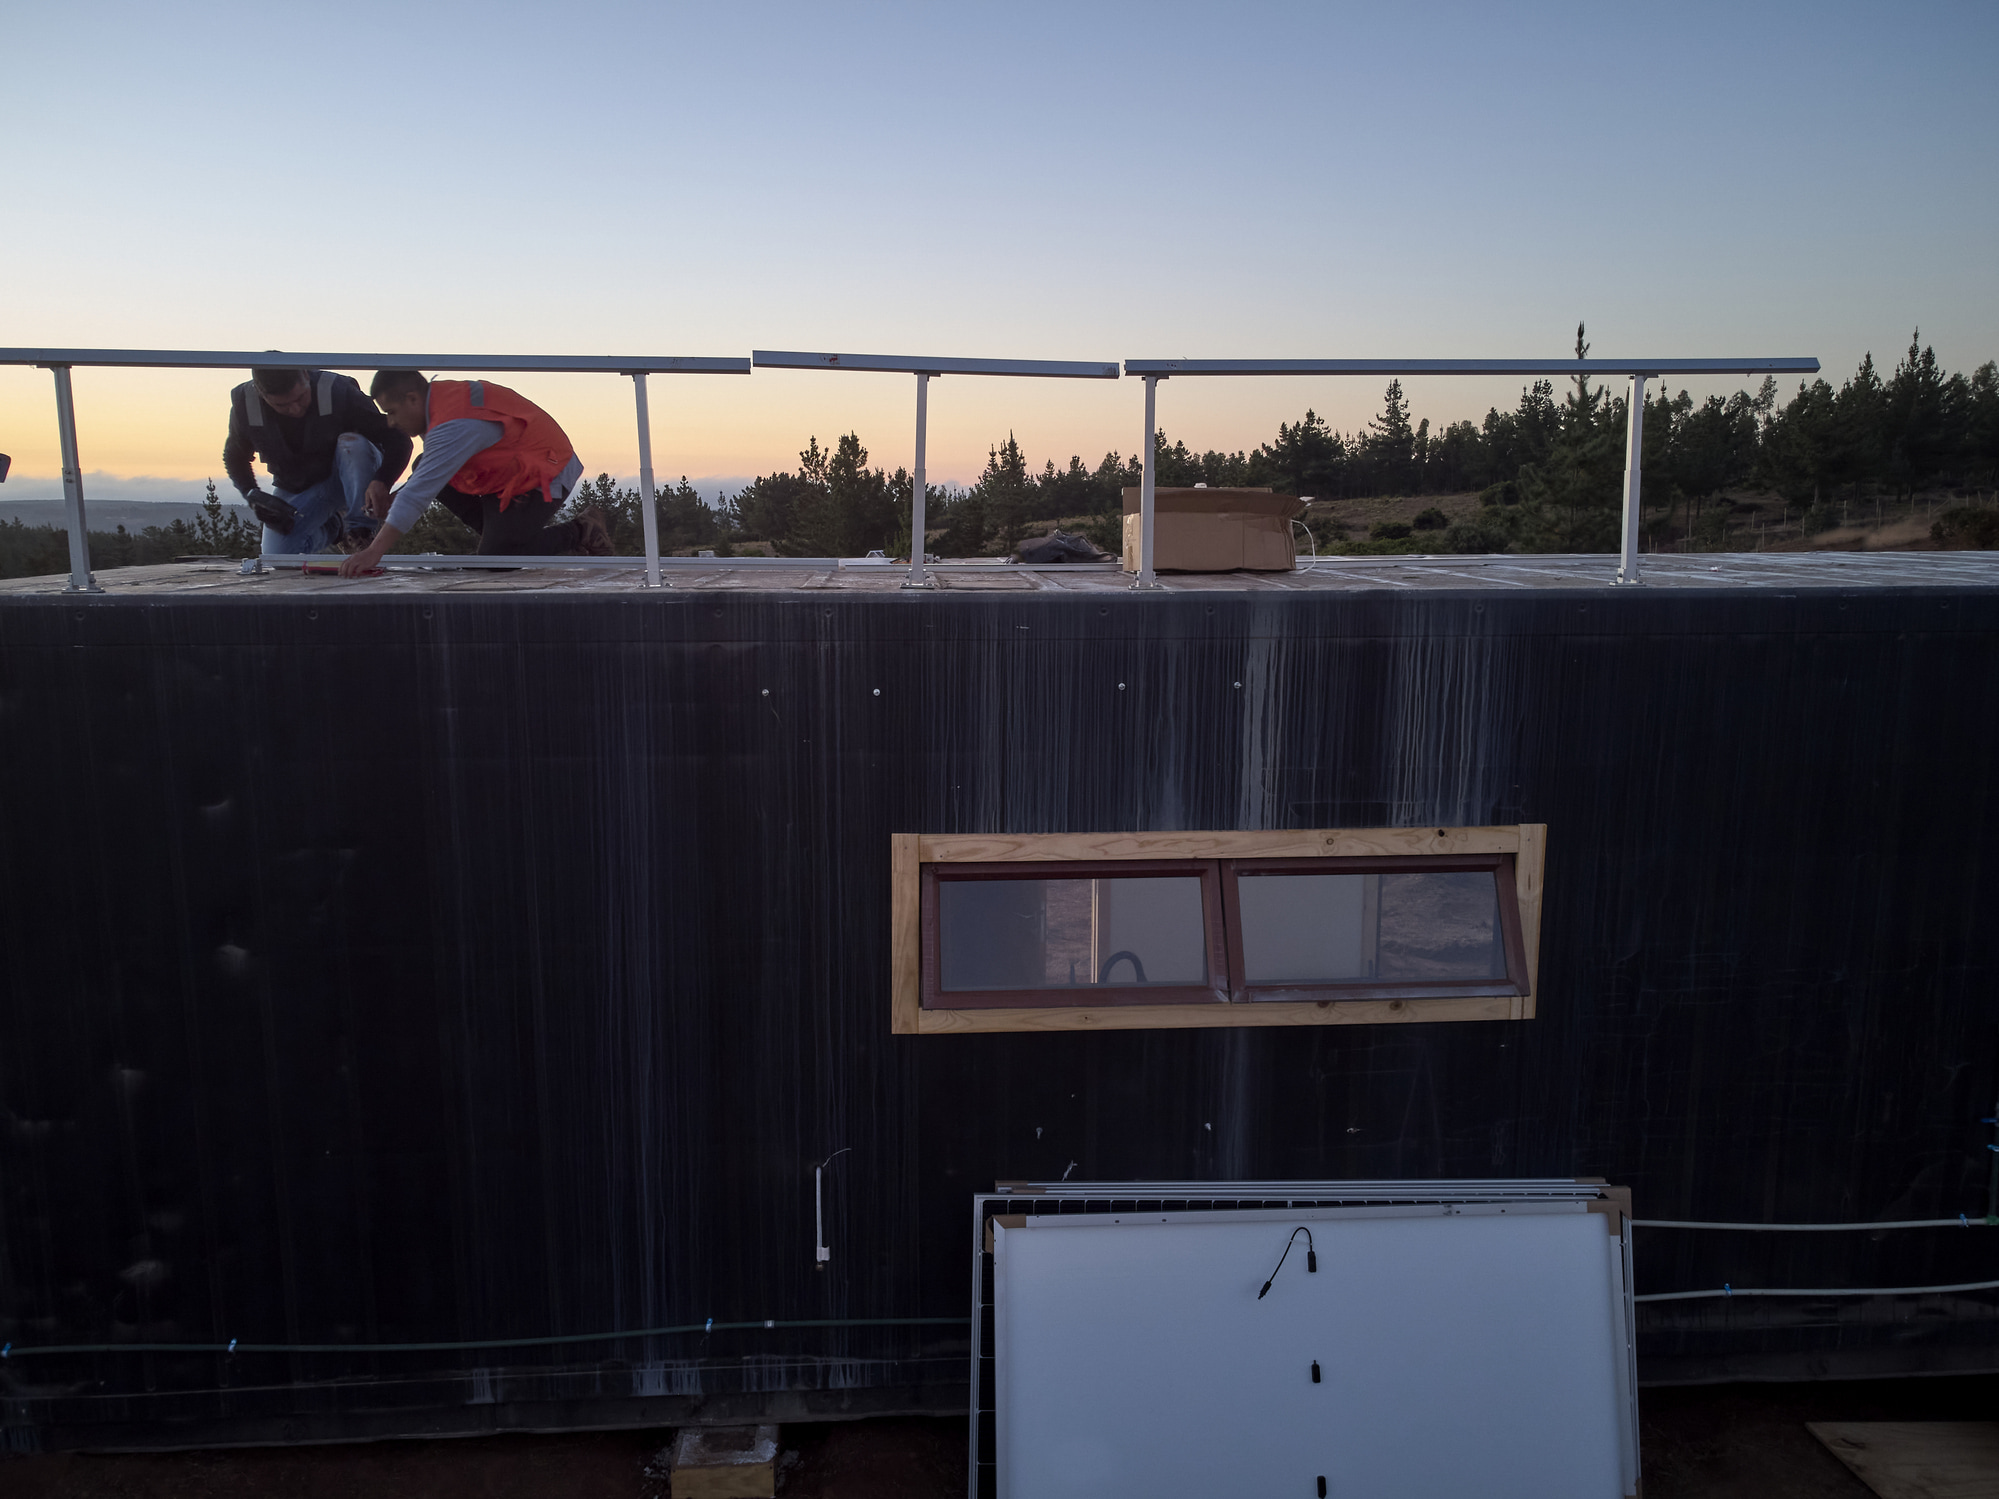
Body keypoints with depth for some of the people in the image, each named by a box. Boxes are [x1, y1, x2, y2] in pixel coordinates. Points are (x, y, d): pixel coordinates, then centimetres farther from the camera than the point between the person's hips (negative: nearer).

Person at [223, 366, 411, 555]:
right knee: (276, 554, -20)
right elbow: (235, 457, 4)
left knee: (353, 444, -35)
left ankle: (360, 530, -21)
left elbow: (399, 439, -26)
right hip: (293, 488, 3)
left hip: (343, 478, -3)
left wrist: (381, 482, -44)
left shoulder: (337, 391, -25)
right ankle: (332, 528, 11)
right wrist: (252, 494, -15)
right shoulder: (246, 404, -15)